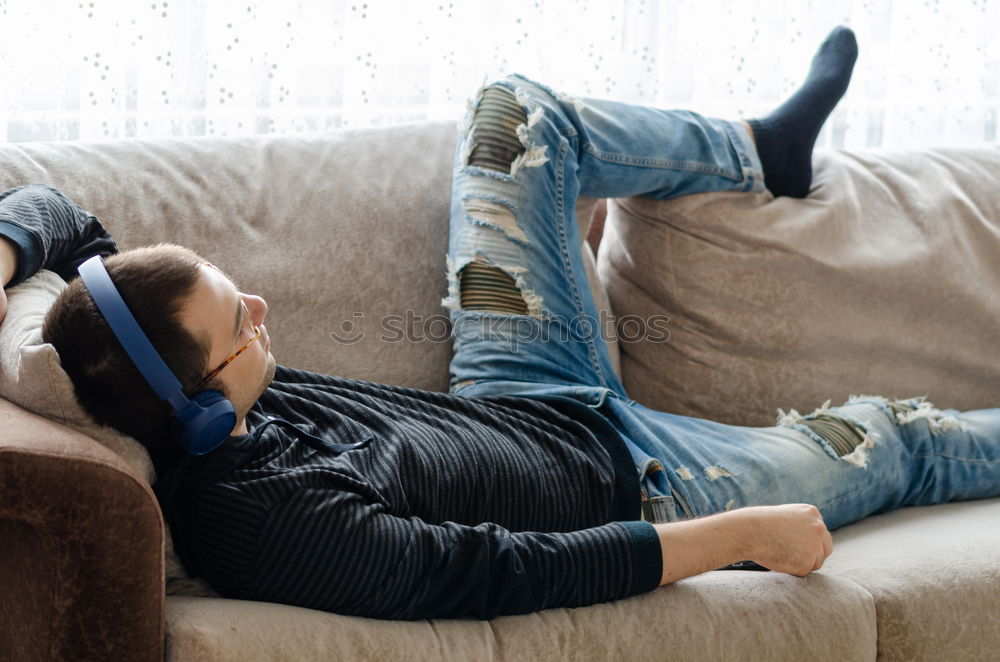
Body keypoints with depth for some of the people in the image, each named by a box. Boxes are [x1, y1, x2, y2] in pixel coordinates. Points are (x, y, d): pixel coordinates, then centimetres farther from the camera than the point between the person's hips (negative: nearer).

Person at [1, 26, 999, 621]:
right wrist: (748, 533, -27)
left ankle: (763, 150, 38)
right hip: (623, 485, -7)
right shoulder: (270, 522, -41)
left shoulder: (158, 379, -21)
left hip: (520, 403, 8)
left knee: (517, 114, 12)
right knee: (891, 435, 8)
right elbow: (523, 569, -35)